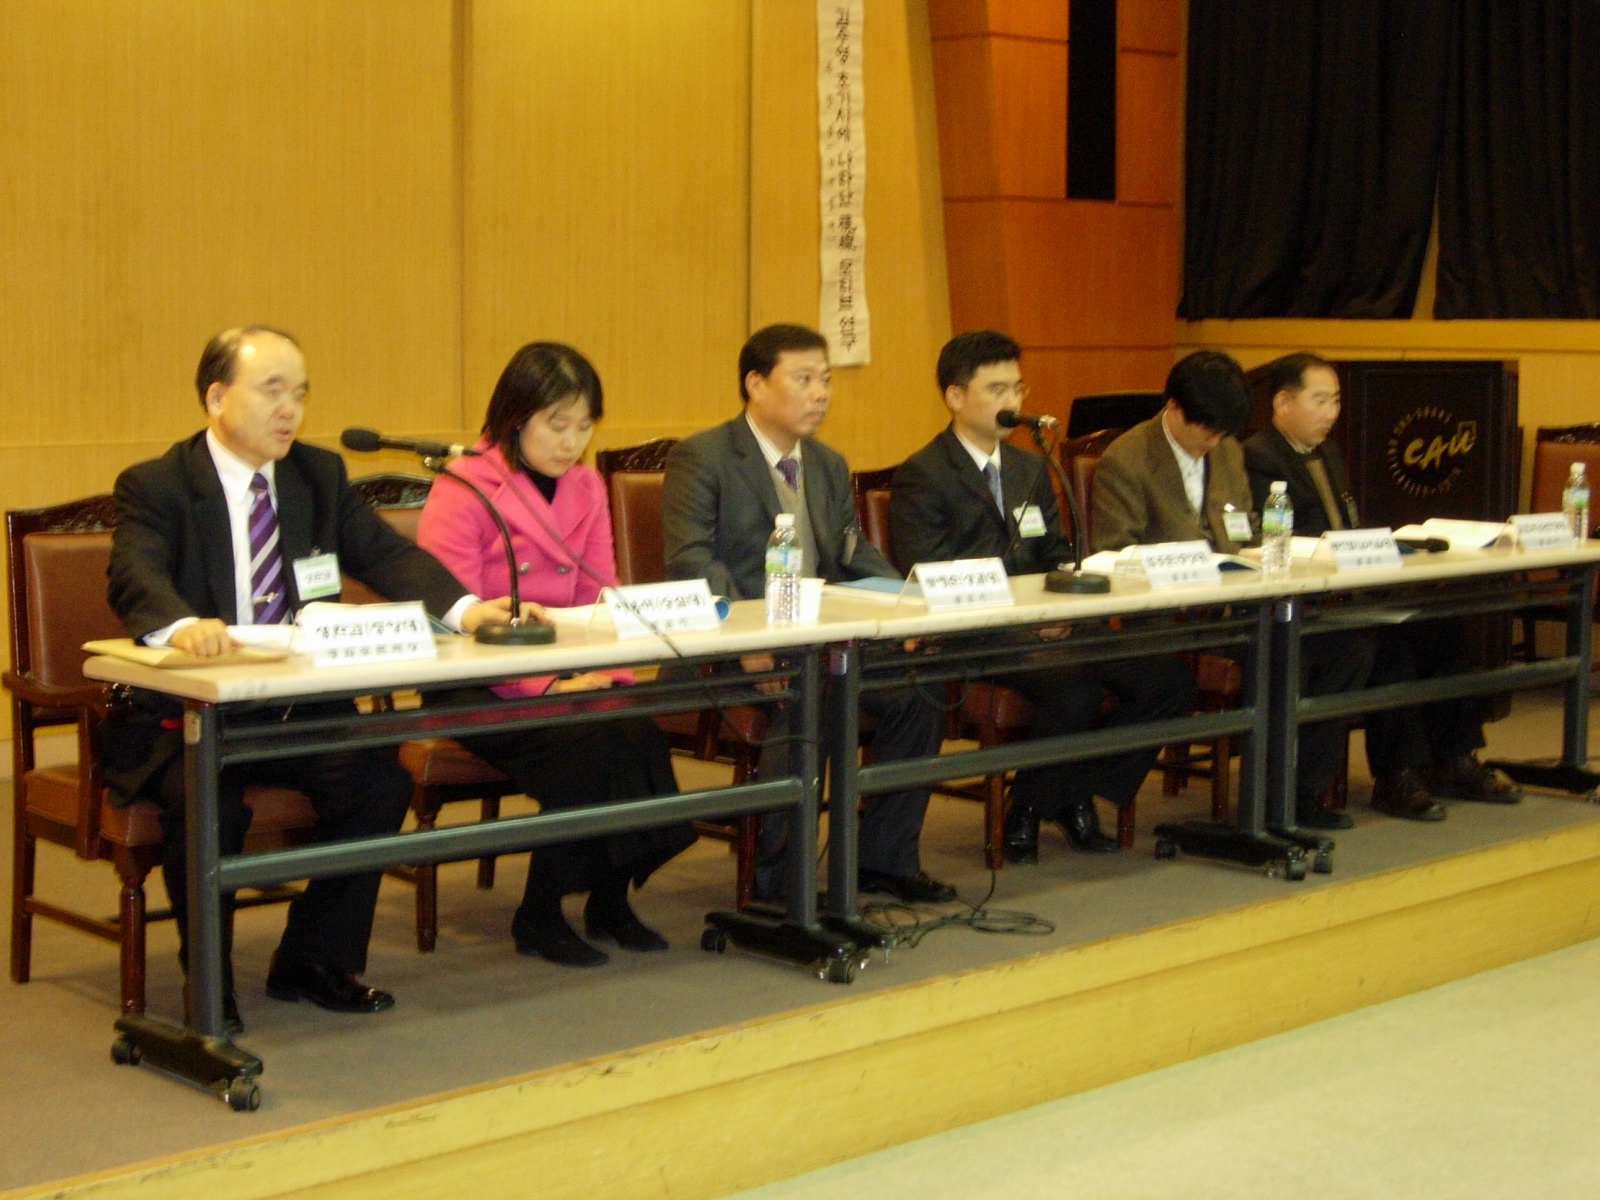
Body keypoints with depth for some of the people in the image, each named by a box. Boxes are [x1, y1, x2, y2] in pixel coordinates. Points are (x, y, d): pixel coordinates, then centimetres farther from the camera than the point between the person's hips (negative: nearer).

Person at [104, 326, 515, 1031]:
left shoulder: (320, 476, 11)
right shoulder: (154, 487, -6)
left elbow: (386, 554, -1)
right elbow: (134, 578, -25)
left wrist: (462, 607, -22)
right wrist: (182, 624, -49)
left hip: (298, 709, 5)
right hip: (182, 716, -4)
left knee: (381, 780, -19)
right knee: (209, 801, -32)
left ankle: (313, 960, 2)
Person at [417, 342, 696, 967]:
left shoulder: (586, 487, 13)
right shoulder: (462, 488, -8)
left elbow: (600, 598, 10)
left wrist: (606, 673, -11)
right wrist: (544, 687, -21)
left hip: (564, 678, 6)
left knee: (638, 729, -23)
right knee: (590, 745, -28)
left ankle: (610, 898, -3)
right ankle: (538, 917, -10)